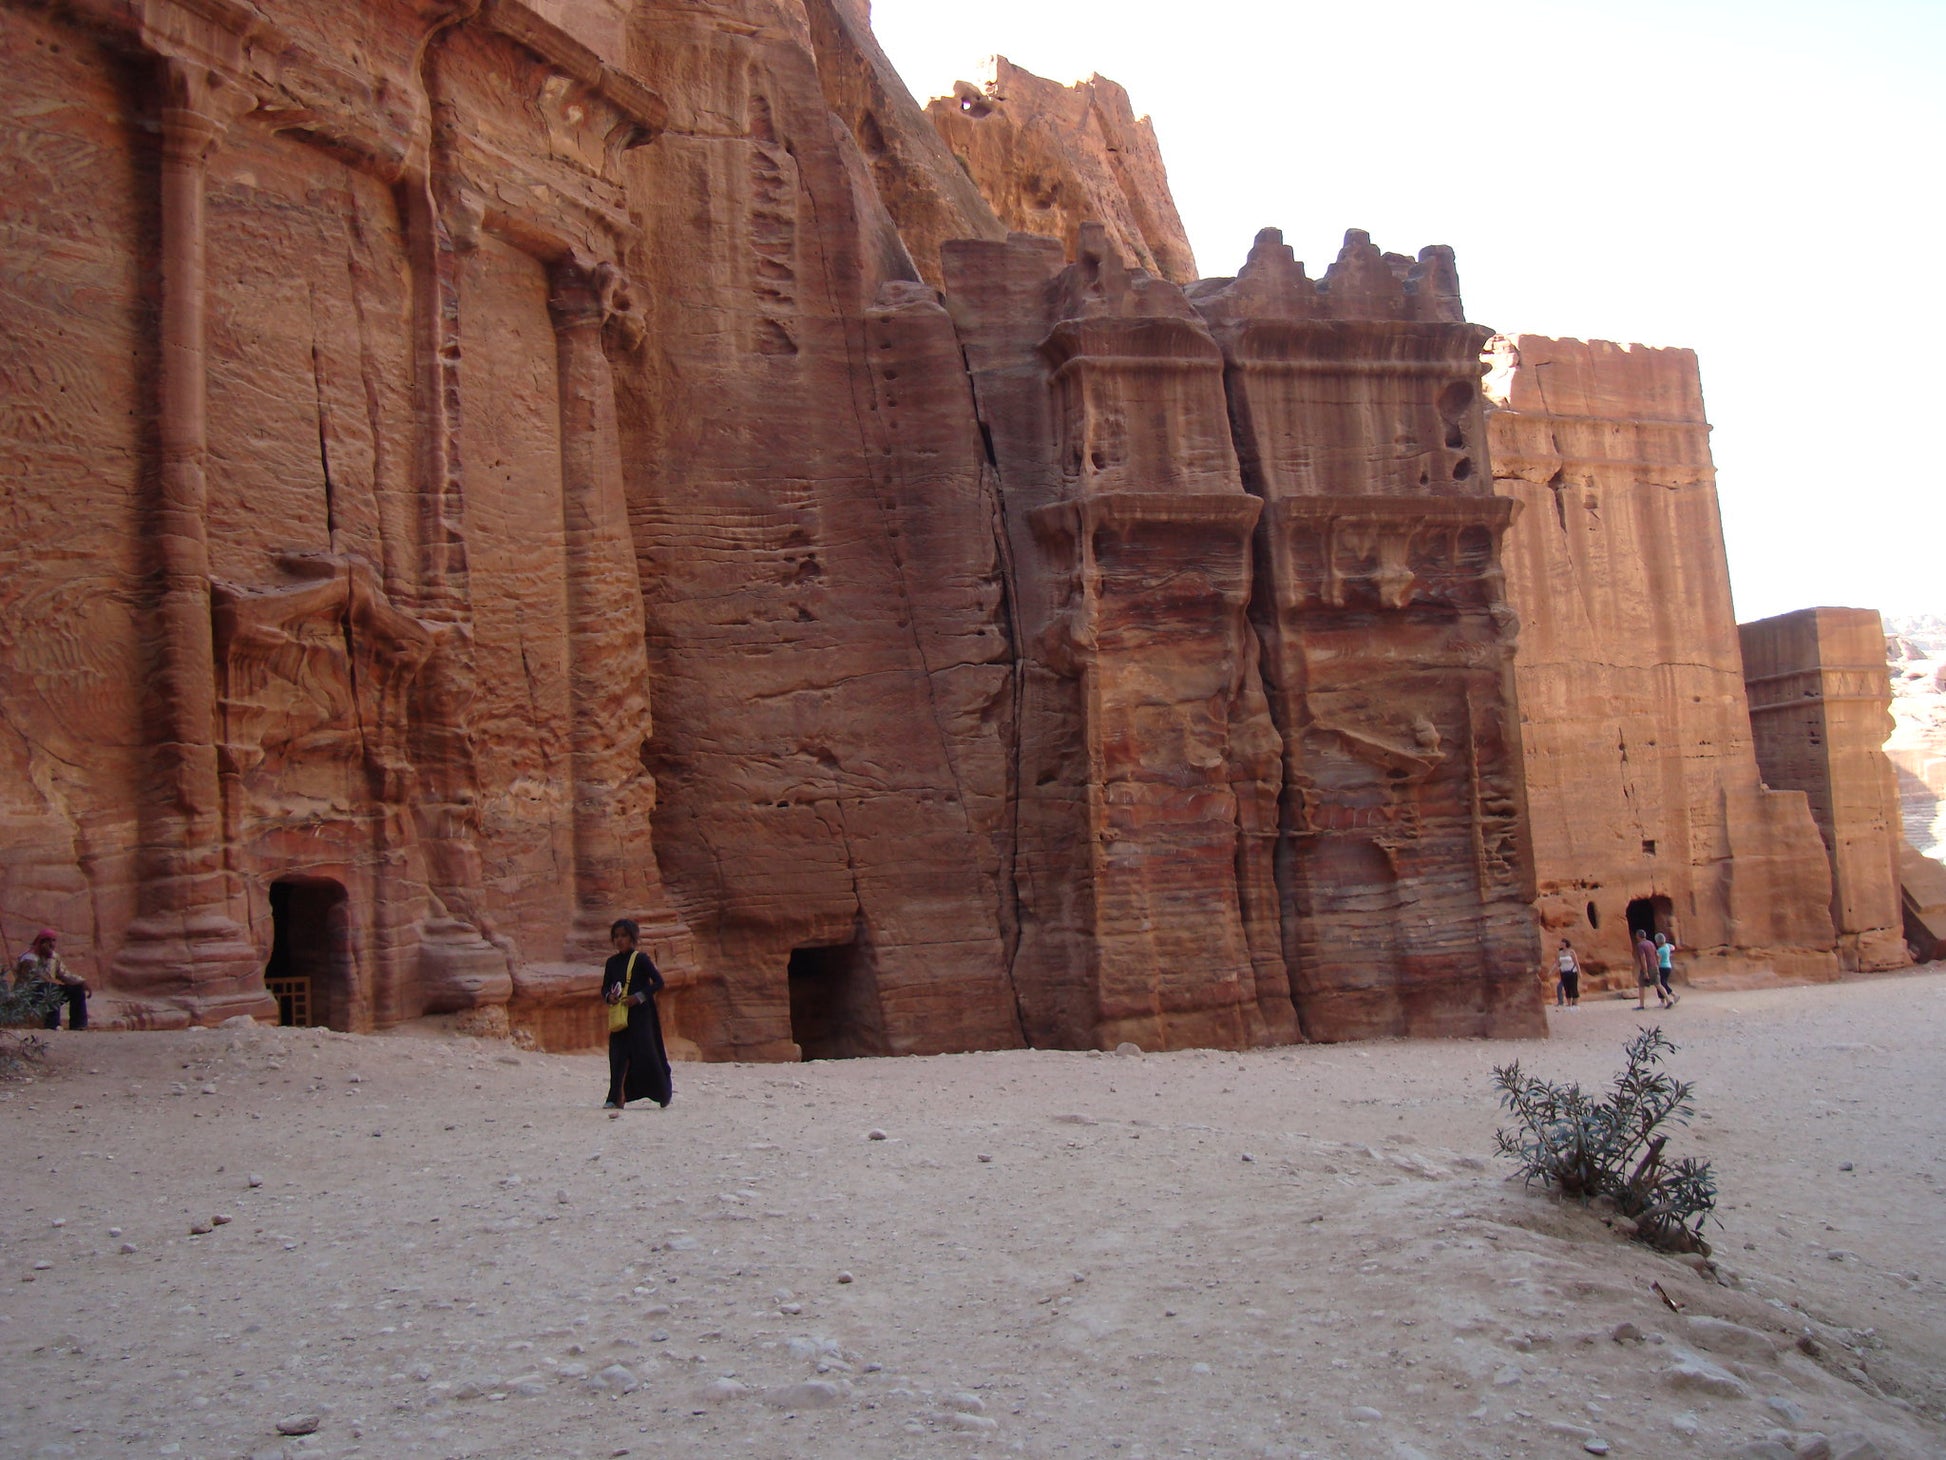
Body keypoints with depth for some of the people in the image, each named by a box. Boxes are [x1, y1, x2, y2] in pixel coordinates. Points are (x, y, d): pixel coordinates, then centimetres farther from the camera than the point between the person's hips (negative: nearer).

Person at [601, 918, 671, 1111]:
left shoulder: (641, 958, -5)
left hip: (640, 1012, -5)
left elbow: (659, 981, -7)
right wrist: (609, 996, -8)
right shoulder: (612, 962, 10)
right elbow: (605, 987, 14)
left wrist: (639, 996, -16)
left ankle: (664, 1093, 12)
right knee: (617, 1054, -3)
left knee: (644, 1052, -6)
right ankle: (617, 1098, -4)